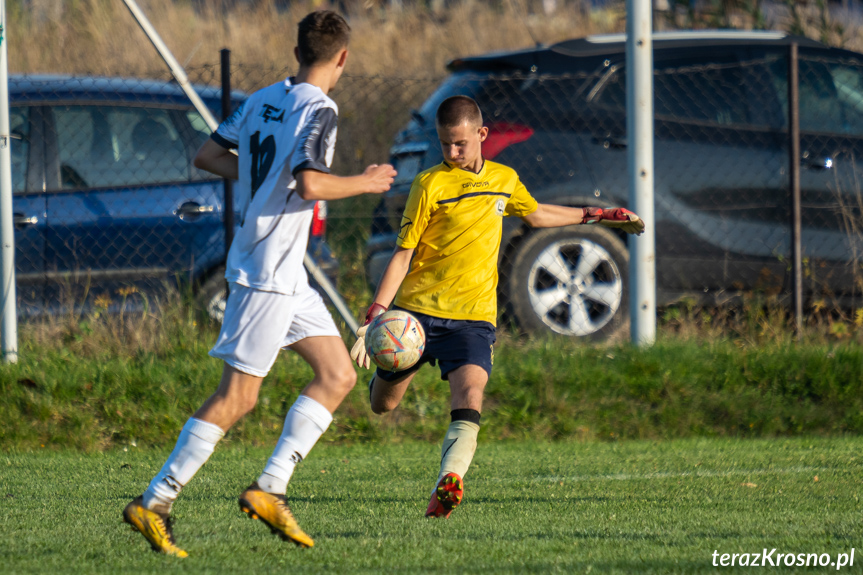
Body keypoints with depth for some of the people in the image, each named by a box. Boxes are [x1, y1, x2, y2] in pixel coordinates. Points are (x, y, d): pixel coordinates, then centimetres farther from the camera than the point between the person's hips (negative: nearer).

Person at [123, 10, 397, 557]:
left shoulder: (264, 100, 9)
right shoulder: (319, 111, -15)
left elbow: (208, 154, 14)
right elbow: (310, 185, -27)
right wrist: (364, 183, -11)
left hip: (287, 275, 9)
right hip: (267, 271, -9)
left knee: (339, 375, 10)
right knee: (237, 397, -7)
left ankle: (270, 489, 6)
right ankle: (154, 503, -5)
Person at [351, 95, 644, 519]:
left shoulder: (505, 180, 9)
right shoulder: (431, 185, -6)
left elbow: (534, 214, 32)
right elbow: (403, 253, -8)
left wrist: (597, 216, 35)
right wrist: (375, 316, -18)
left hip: (472, 316, 1)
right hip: (416, 309, -1)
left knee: (469, 392, -26)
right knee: (382, 405, 11)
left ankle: (448, 482, -41)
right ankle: (384, 372, 49)